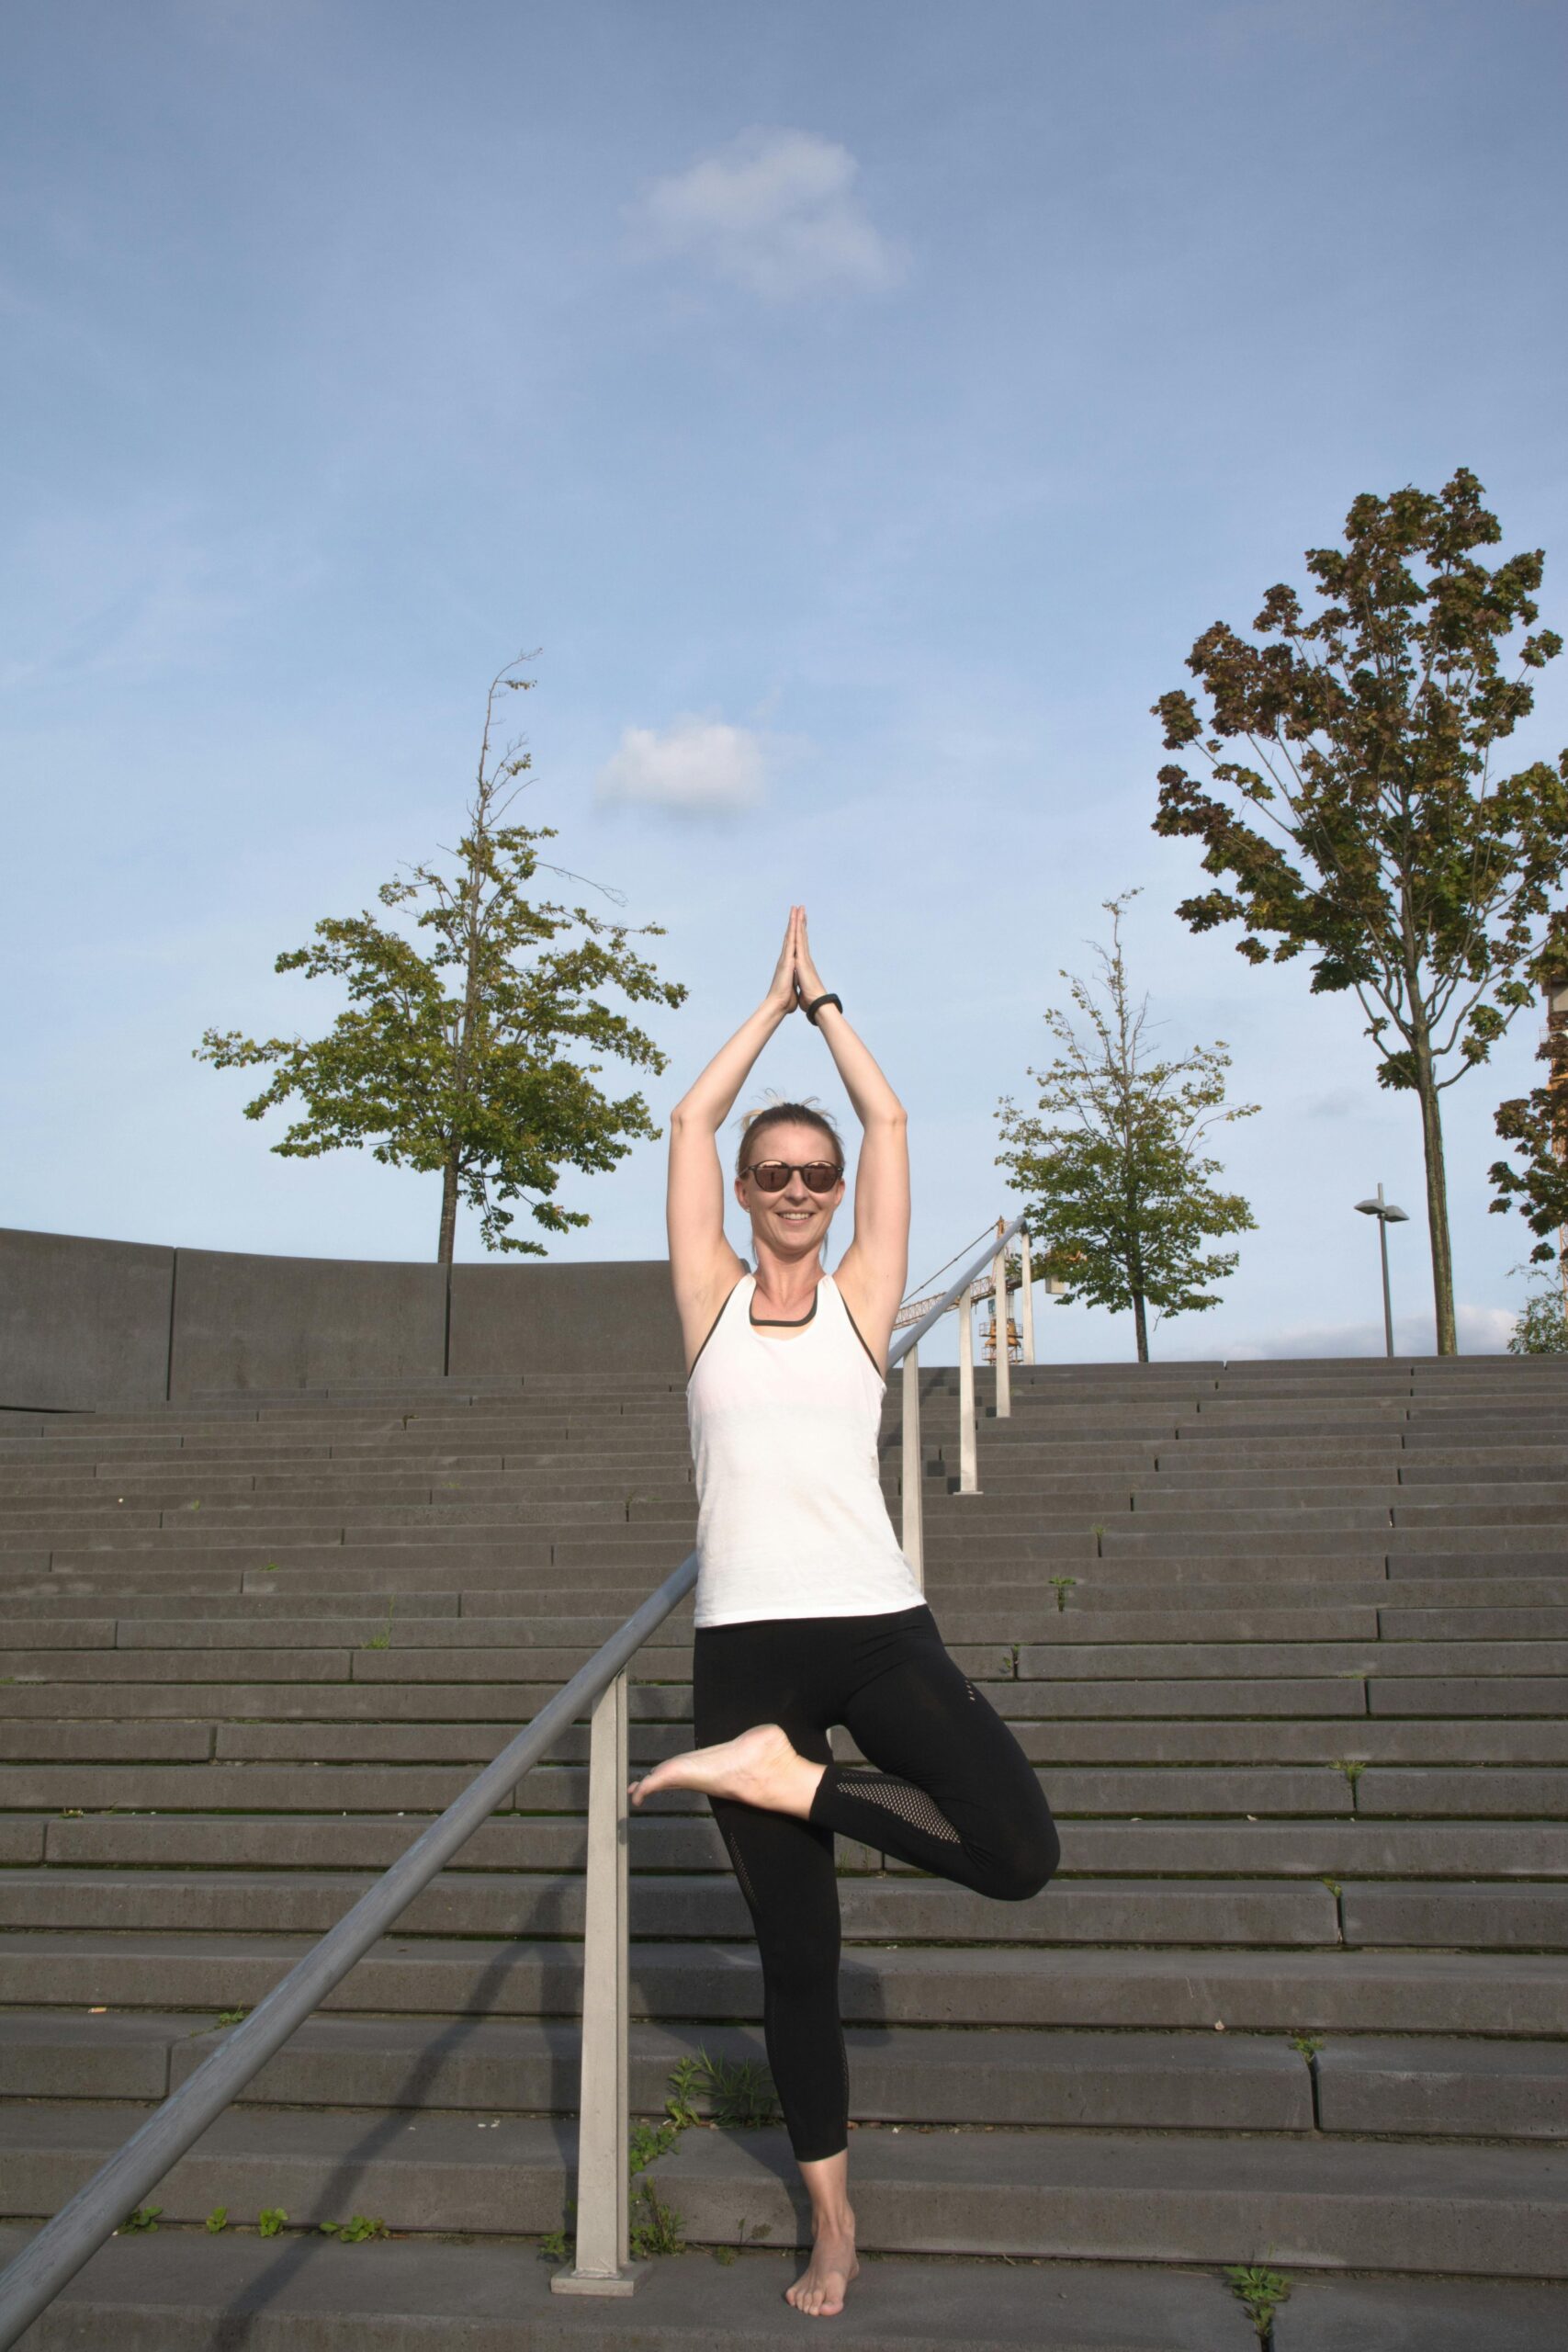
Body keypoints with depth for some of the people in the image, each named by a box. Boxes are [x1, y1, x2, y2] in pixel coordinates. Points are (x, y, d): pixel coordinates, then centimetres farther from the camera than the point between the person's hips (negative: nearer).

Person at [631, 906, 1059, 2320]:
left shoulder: (861, 1299, 8)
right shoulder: (714, 1299, 9)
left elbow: (890, 1122, 8)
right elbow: (692, 1122, 7)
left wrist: (825, 997, 17)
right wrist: (776, 1001, 15)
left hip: (880, 1628, 0)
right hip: (746, 1643, 0)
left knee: (1019, 1857, -18)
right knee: (796, 1948, 7)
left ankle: (783, 1779, -1)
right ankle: (831, 2219, 25)